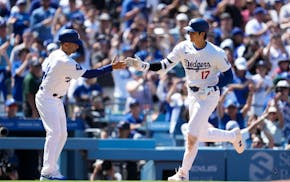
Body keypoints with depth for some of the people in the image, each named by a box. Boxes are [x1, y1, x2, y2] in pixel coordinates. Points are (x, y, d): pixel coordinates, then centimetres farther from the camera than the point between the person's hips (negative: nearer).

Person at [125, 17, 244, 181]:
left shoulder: (216, 53, -20)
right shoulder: (183, 48, -9)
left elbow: (229, 76, -12)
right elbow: (164, 66, -12)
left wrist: (210, 90, -23)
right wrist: (143, 66, -27)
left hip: (209, 96, -6)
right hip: (193, 94, 6)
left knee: (192, 134, -12)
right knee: (202, 134, 17)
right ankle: (233, 135, 43)